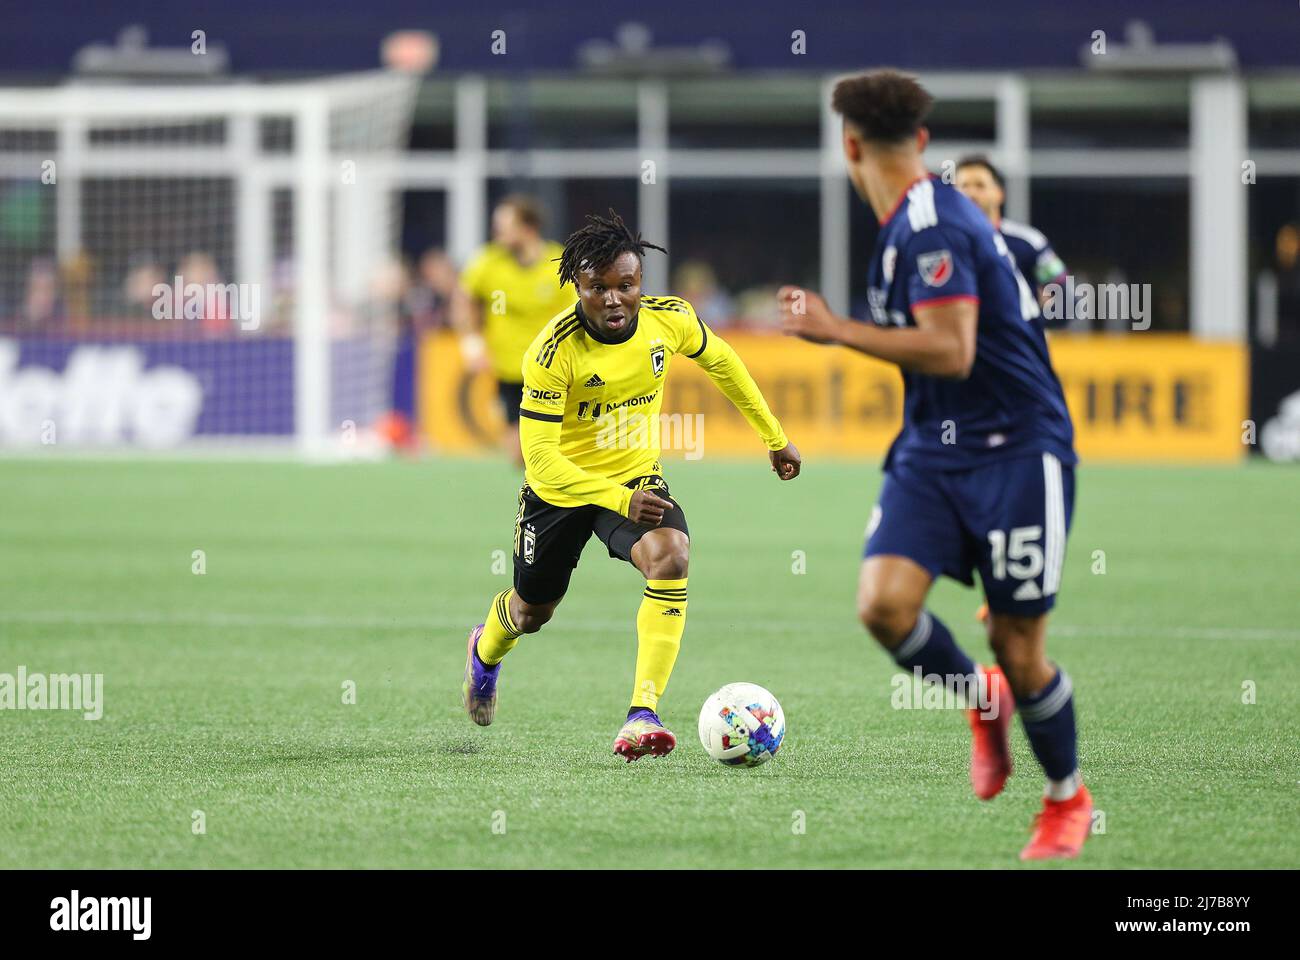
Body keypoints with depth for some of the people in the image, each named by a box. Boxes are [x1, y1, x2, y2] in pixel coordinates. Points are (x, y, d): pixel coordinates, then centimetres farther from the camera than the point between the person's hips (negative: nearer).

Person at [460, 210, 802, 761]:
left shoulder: (669, 319, -17)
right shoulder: (554, 351, -30)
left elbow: (719, 361, 6)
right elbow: (540, 457, -32)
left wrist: (774, 437, 13)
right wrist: (621, 501, -43)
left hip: (636, 477, 2)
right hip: (560, 486, -2)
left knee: (670, 556, -30)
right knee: (532, 611, 18)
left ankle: (643, 715, -30)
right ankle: (486, 651, 58)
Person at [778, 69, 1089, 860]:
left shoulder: (934, 229, -18)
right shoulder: (912, 222, 11)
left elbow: (951, 351, -25)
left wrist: (836, 331, -21)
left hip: (1015, 451, -8)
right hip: (932, 451, 8)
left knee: (1020, 649, -2)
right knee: (884, 602, -13)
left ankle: (1069, 799, 21)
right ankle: (983, 700, 14)